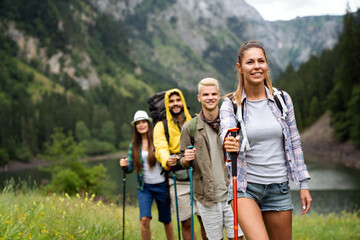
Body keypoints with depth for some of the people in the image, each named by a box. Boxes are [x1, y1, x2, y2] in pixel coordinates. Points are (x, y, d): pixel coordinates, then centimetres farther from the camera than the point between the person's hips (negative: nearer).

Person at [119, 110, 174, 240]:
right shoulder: (134, 144, 4)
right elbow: (130, 167, 5)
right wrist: (125, 165, -17)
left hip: (161, 185, -1)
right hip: (144, 187, 2)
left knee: (166, 220, 10)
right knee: (145, 219, -13)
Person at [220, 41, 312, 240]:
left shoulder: (282, 99, 3)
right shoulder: (231, 104, -4)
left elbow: (294, 143, 8)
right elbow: (227, 131, -22)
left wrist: (303, 184, 7)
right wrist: (228, 143, -47)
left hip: (279, 188, 3)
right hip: (245, 186, -3)